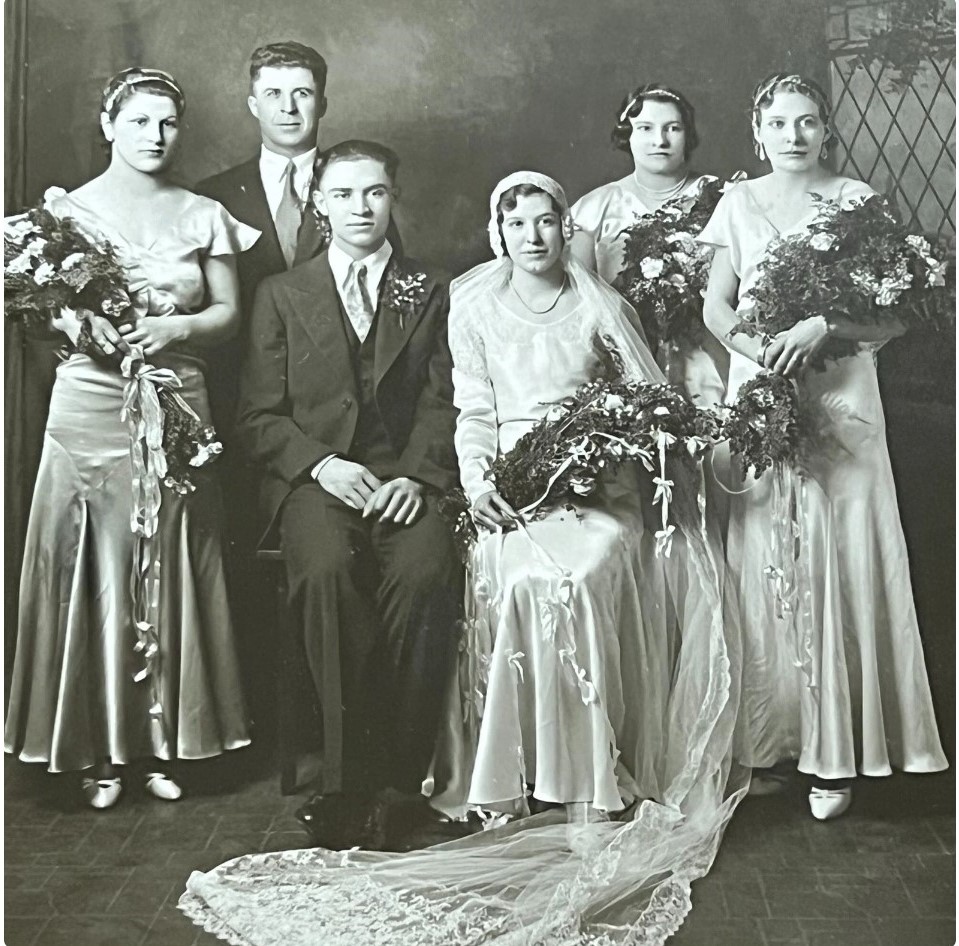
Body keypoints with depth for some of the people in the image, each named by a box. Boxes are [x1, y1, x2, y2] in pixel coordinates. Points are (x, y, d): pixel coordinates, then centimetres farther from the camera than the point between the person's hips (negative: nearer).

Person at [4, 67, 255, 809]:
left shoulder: (203, 216, 9)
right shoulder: (68, 209, 6)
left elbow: (228, 313, 6)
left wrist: (177, 327, -12)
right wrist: (74, 325, -18)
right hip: (90, 408, -1)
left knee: (169, 573, 4)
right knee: (93, 571, 0)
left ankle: (165, 742, 15)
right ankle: (98, 747, 11)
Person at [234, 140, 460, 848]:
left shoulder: (429, 292, 17)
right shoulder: (282, 294, 15)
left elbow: (442, 404, 7)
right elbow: (260, 415, 8)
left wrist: (416, 475, -12)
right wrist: (322, 464, -10)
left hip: (406, 476, 0)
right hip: (312, 476, 0)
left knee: (424, 570, -32)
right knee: (328, 569, -33)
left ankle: (399, 769, -20)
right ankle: (349, 777, -26)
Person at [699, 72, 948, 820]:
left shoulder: (855, 200, 5)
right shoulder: (739, 204, 10)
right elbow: (716, 307, 5)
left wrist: (821, 326, -17)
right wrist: (763, 347, -14)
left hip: (840, 401, -1)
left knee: (837, 563, -4)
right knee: (761, 565, 1)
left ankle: (833, 754, 4)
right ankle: (767, 741, 10)